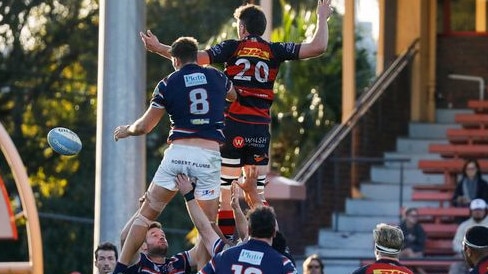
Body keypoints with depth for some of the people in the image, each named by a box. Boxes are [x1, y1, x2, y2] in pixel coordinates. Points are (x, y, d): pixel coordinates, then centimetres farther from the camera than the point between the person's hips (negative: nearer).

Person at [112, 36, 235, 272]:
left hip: (178, 153, -1)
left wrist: (125, 131, 29)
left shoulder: (168, 84, 4)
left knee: (146, 213, 9)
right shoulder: (216, 77, 10)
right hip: (209, 156, 1)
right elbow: (235, 95, 35)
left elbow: (144, 126, 8)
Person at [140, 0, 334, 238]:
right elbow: (318, 48, 1)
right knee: (257, 194, 8)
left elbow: (195, 58, -8)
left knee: (225, 191, 2)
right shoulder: (275, 51, 6)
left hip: (233, 125, -2)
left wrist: (158, 48, 1)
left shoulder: (232, 48, 1)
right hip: (260, 129, 2)